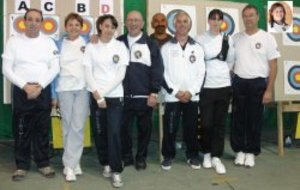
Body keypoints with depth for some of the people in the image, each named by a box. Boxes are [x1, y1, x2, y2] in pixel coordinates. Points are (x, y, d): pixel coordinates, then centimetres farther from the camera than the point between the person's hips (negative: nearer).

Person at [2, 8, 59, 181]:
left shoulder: (49, 42, 5)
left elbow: (55, 67, -1)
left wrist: (39, 86, -11)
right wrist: (25, 86, -13)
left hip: (43, 90, 1)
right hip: (21, 91, -1)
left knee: (43, 129, 7)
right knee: (21, 131, 4)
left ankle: (43, 163, 18)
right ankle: (22, 165, 15)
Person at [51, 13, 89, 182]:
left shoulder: (87, 43, 7)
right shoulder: (59, 45, 9)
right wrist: (53, 94, 5)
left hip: (83, 88, -1)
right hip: (64, 89, 1)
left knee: (78, 127, -6)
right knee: (68, 127, 4)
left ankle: (69, 165, 1)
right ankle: (75, 162, 14)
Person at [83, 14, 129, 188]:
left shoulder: (120, 46, 0)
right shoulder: (91, 47, 5)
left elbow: (121, 74, -5)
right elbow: (88, 73, 1)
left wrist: (104, 93, -9)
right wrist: (97, 94, -10)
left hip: (114, 95, -2)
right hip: (95, 96, 2)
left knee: (114, 133, -7)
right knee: (99, 132, 7)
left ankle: (116, 170, 1)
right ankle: (106, 164, 24)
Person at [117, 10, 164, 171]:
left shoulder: (151, 44, 1)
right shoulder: (118, 42, 9)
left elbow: (157, 69, -2)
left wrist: (154, 92, -8)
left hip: (144, 96, -2)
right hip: (123, 95, 2)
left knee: (144, 128, 7)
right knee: (123, 127, 7)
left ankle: (141, 157, 22)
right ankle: (126, 156, 24)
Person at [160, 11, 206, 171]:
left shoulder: (197, 48, 7)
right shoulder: (166, 47, 2)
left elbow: (201, 72, 2)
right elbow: (162, 72, -3)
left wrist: (191, 91, -9)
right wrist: (175, 91, -10)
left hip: (192, 96, 2)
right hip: (172, 96, -1)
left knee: (191, 128, 8)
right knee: (170, 128, 2)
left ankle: (192, 155, 22)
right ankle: (168, 156, 18)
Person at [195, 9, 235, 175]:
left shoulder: (228, 39, 7)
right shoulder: (200, 39, -1)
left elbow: (230, 60, 14)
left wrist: (222, 73, 8)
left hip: (224, 85, 2)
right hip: (206, 86, -2)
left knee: (220, 123, 5)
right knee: (206, 123, 1)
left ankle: (216, 157, 13)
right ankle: (207, 153, 22)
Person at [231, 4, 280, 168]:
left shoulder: (267, 38, -4)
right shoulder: (236, 38, 5)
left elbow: (273, 65, -3)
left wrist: (269, 90, -9)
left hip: (258, 83, -2)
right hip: (239, 83, 3)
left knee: (254, 120, 6)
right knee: (238, 119, 7)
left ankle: (251, 152, 20)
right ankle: (240, 150, 22)